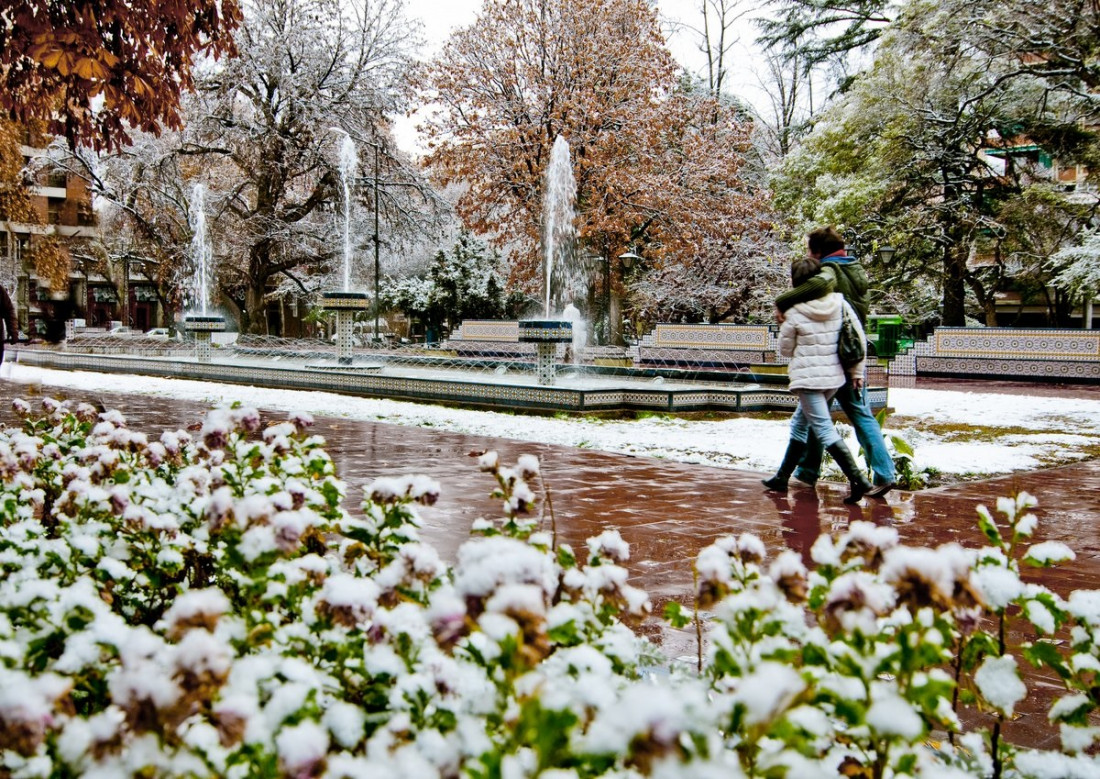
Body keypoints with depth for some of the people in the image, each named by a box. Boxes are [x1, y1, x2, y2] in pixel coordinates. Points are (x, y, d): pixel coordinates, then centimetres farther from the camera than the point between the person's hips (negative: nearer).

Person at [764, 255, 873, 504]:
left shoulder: (794, 312, -11)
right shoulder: (839, 302, 1)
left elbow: (785, 349, 1)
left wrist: (784, 325, 19)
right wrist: (856, 371, 9)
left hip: (808, 378, -7)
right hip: (834, 377, 7)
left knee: (824, 429, -7)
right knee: (799, 423, 20)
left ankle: (857, 480, -19)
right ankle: (782, 477, 28)